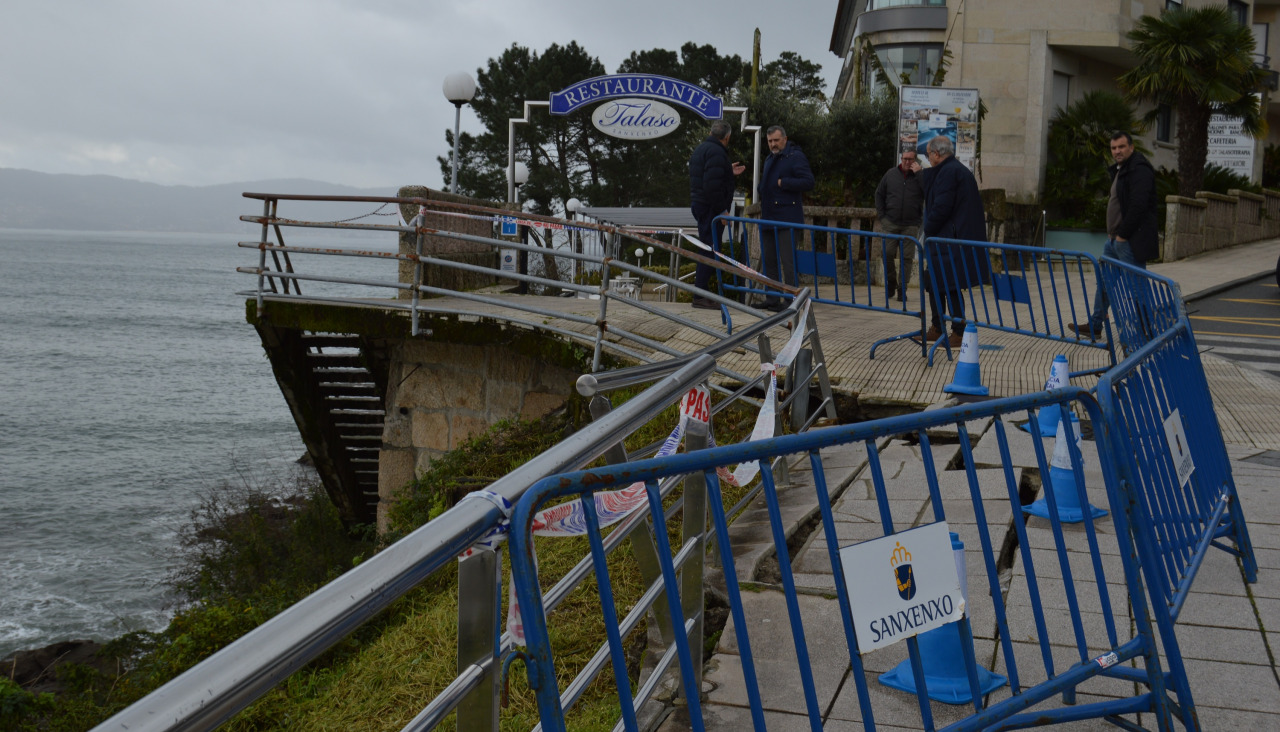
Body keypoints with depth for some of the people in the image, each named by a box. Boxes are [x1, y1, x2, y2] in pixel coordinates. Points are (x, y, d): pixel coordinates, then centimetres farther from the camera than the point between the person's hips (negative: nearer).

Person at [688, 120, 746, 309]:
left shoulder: (700, 149, 18)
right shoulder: (716, 152, -15)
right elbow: (712, 185, -23)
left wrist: (728, 173, 30)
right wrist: (722, 209, -19)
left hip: (699, 205, 10)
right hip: (710, 208, -10)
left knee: (707, 250, 15)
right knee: (710, 250, -9)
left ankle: (700, 293, 17)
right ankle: (700, 296, -10)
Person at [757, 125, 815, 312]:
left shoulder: (795, 157, -7)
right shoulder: (769, 159, 21)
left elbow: (808, 182, -16)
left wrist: (782, 182, -15)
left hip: (787, 219, -9)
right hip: (769, 218, 9)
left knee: (787, 260, -9)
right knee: (769, 260, 10)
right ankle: (772, 299, 17)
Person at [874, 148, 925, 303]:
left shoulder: (920, 175, 4)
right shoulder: (891, 174, 9)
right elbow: (879, 194, 15)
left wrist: (918, 173, -14)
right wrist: (881, 215, 7)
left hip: (911, 224, -1)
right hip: (890, 223, 1)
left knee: (906, 257, 0)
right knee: (887, 253, -5)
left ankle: (902, 289, 6)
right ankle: (891, 282, 18)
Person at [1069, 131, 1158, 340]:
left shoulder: (1139, 169, -14)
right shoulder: (1119, 170, 18)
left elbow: (1138, 205, -23)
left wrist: (1123, 235, -21)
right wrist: (1113, 234, 15)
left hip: (1131, 240, -11)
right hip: (1116, 238, 11)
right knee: (1104, 280, 14)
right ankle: (1095, 325, 22)